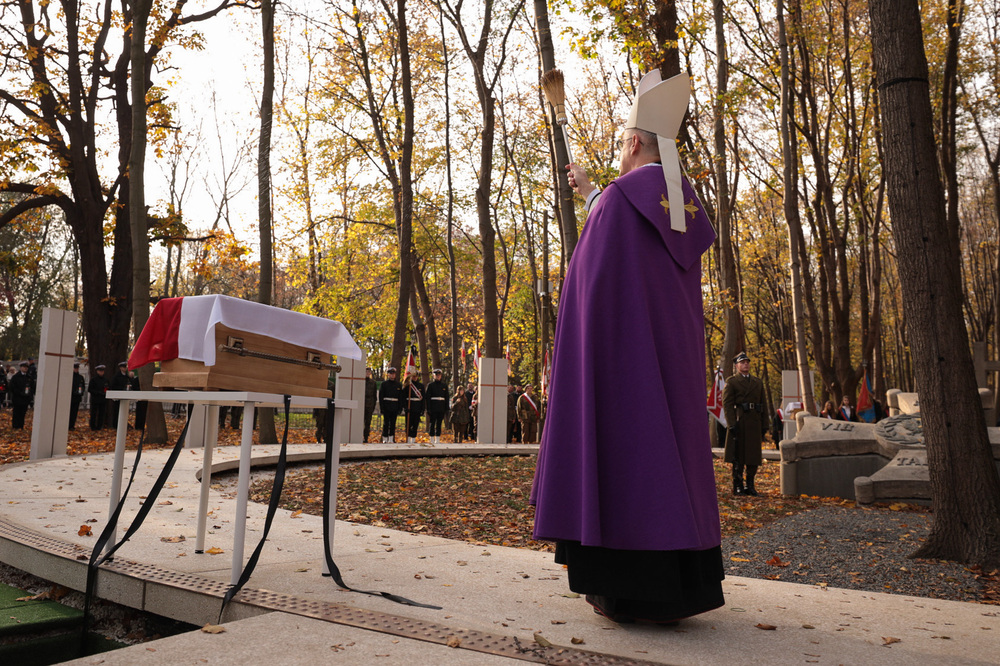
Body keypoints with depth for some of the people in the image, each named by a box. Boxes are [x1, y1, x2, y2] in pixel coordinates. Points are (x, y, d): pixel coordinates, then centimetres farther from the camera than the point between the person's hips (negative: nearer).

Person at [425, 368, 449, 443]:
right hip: (433, 408, -3)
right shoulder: (430, 385, 2)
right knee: (432, 424, -2)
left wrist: (446, 409, 5)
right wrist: (428, 409, -8)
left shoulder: (444, 385, 10)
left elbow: (446, 398, 11)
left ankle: (437, 440, 11)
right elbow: (428, 397, -2)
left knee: (439, 424, 6)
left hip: (441, 409, 3)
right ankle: (432, 441, 2)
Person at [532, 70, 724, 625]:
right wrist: (591, 193, 39)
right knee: (669, 453, 10)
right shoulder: (685, 204, 15)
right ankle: (680, 582, 16)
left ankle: (629, 589, 2)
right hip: (674, 352, 8)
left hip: (624, 350, -8)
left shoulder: (619, 196, -9)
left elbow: (593, 278, -14)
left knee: (625, 455, -3)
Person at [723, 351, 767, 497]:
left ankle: (750, 485, 17)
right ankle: (738, 486, 8)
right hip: (739, 423, -5)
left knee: (754, 455, 6)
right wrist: (732, 424, -15)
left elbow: (763, 404, 16)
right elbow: (727, 404, -6)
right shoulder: (731, 382, 1)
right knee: (738, 456, 1)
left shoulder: (758, 382, 16)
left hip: (755, 424, 5)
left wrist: (764, 425, 9)